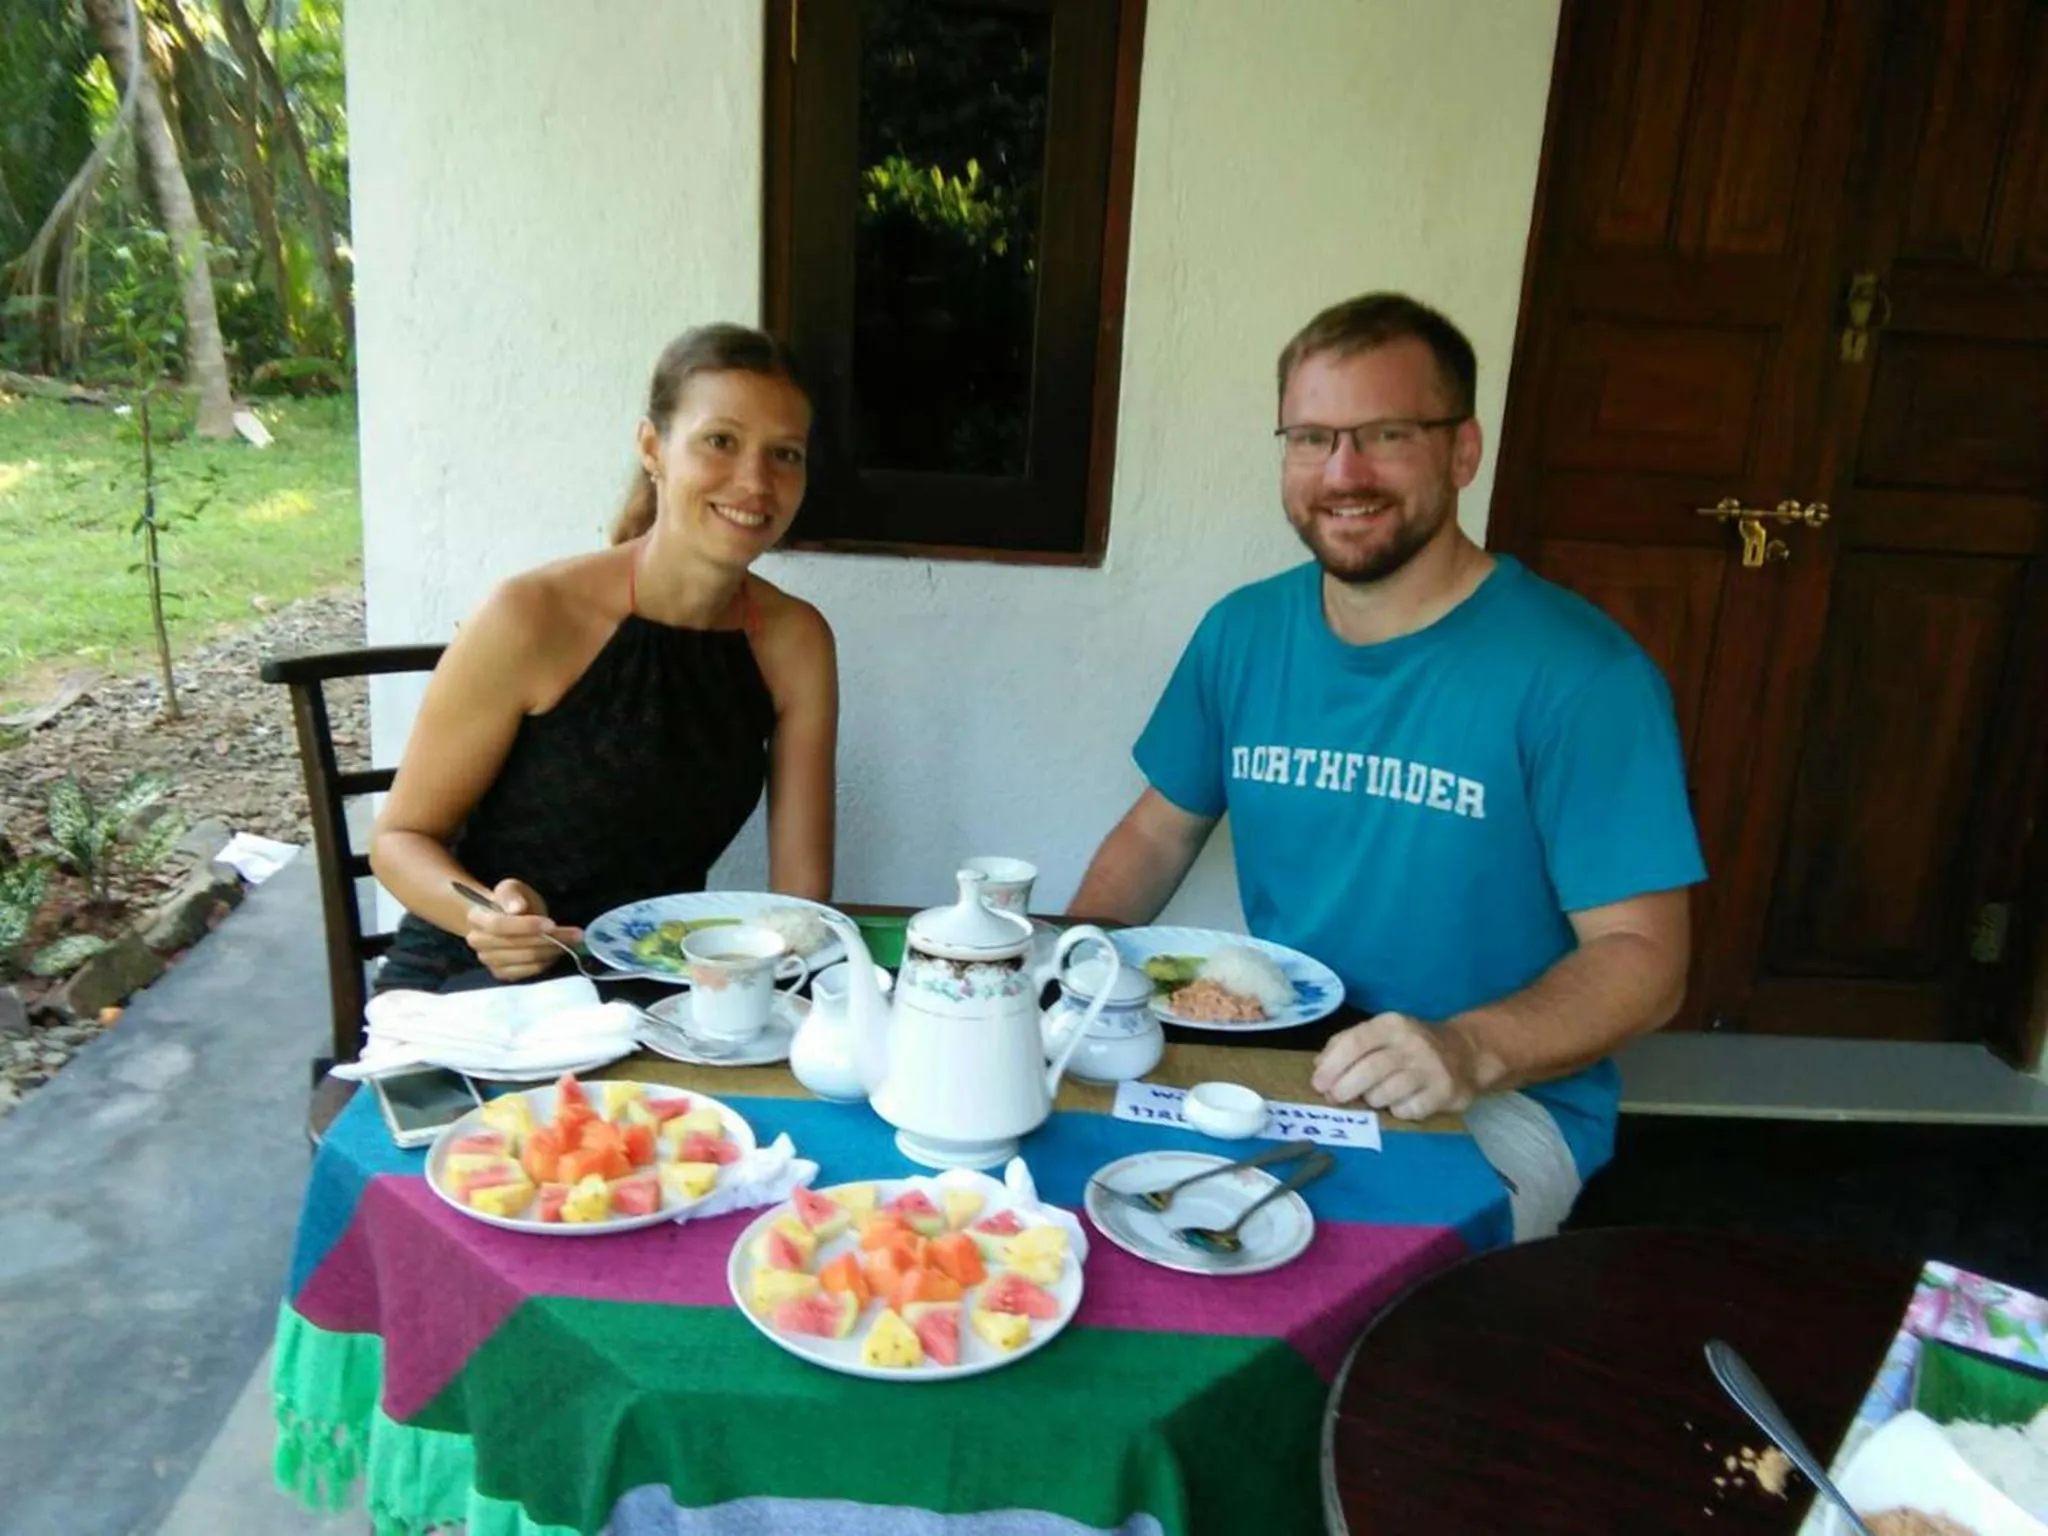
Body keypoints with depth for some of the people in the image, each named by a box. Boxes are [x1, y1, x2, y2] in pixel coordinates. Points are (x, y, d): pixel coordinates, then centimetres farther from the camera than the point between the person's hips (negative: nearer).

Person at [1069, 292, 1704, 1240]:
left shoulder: (1578, 675, -15)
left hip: (1500, 1100, -4)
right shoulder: (1243, 633, 3)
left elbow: (1642, 957, -14)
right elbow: (1159, 833, 12)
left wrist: (1467, 1048, -33)